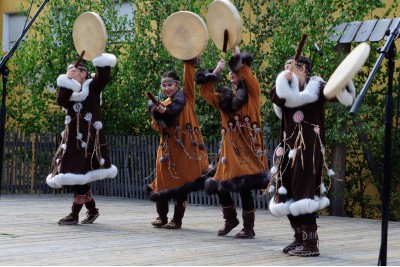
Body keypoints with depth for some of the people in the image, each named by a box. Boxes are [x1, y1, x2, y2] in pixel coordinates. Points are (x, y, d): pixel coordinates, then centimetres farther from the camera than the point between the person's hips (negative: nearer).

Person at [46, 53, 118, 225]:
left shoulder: (92, 86, 1)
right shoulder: (69, 91, 15)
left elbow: (104, 78, -17)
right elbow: (61, 101, -5)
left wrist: (100, 58, -20)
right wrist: (66, 82, -11)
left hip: (89, 137, -7)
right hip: (73, 138, 7)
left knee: (80, 173, -10)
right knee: (76, 175, 8)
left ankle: (75, 214, -7)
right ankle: (92, 210, 22)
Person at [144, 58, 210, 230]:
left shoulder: (185, 96, 4)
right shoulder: (163, 104, 13)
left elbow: (189, 75, -6)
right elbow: (158, 127, 1)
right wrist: (159, 113, -16)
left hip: (185, 147, -4)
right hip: (168, 148, 4)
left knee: (182, 183, -1)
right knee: (165, 181, 5)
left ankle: (177, 220, 7)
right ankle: (162, 217, 19)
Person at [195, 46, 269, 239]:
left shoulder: (252, 92, 2)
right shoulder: (225, 96, 16)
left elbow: (246, 72, -14)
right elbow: (207, 93, 5)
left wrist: (236, 52, -12)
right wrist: (215, 72, -1)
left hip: (248, 147, -5)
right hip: (230, 149, 6)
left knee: (245, 188, -8)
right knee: (221, 185, 5)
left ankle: (249, 228, 4)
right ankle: (231, 219, 26)